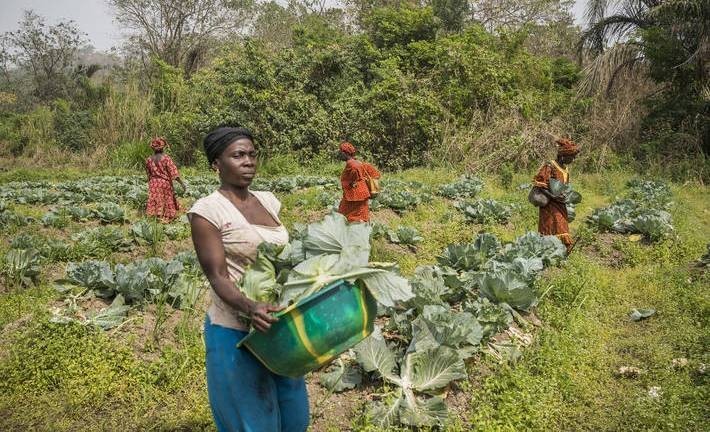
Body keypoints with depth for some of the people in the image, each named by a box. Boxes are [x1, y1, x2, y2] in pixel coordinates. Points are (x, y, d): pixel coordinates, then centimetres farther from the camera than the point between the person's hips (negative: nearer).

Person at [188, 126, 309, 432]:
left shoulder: (268, 201, 7)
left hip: (279, 326, 7)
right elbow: (218, 277, -18)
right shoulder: (207, 210, -13)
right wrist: (249, 308, -35)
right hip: (236, 332, -6)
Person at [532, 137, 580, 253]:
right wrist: (553, 197, -25)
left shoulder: (566, 169, 12)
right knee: (551, 234, -7)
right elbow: (538, 185, -17)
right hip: (550, 206, -8)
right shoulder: (549, 167, -14)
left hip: (561, 206, 8)